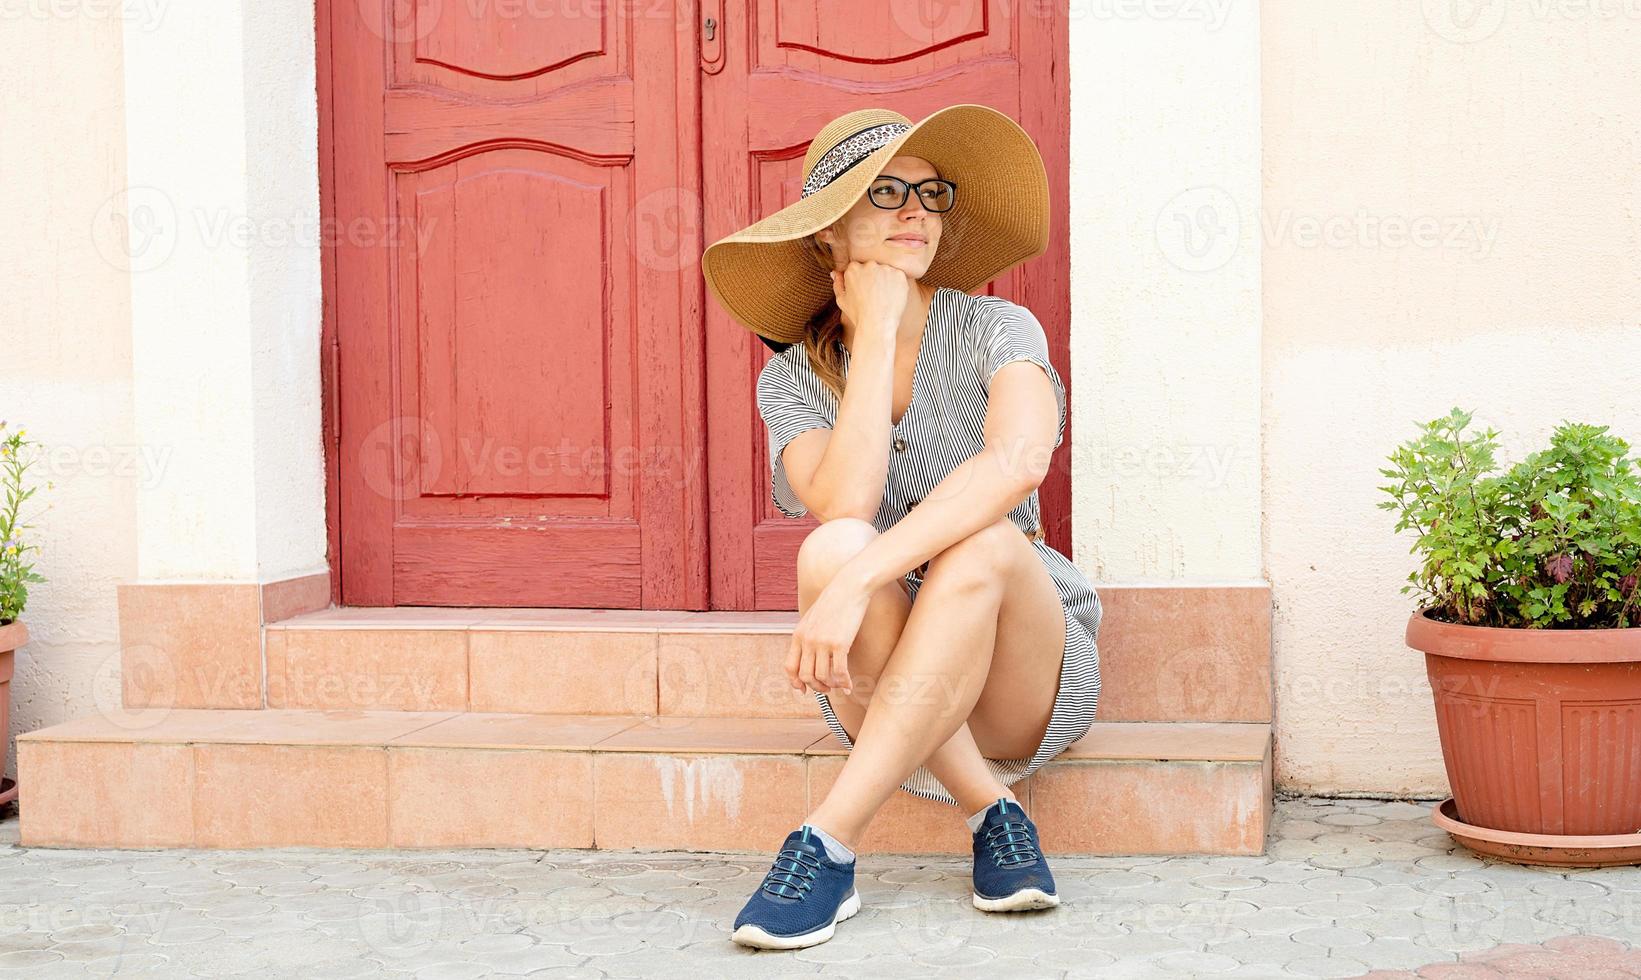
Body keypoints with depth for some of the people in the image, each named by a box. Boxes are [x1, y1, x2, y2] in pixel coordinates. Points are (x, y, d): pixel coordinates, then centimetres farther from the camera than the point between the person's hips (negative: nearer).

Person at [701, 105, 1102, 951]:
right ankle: (992, 813, -23)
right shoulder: (794, 379, 0)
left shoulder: (995, 331, -6)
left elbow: (1019, 461, -30)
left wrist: (860, 581, -40)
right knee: (832, 549, -30)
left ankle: (827, 845, -33)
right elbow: (843, 505, -22)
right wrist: (879, 330, -16)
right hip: (882, 688, 1)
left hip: (1029, 680, -1)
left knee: (985, 543, -34)